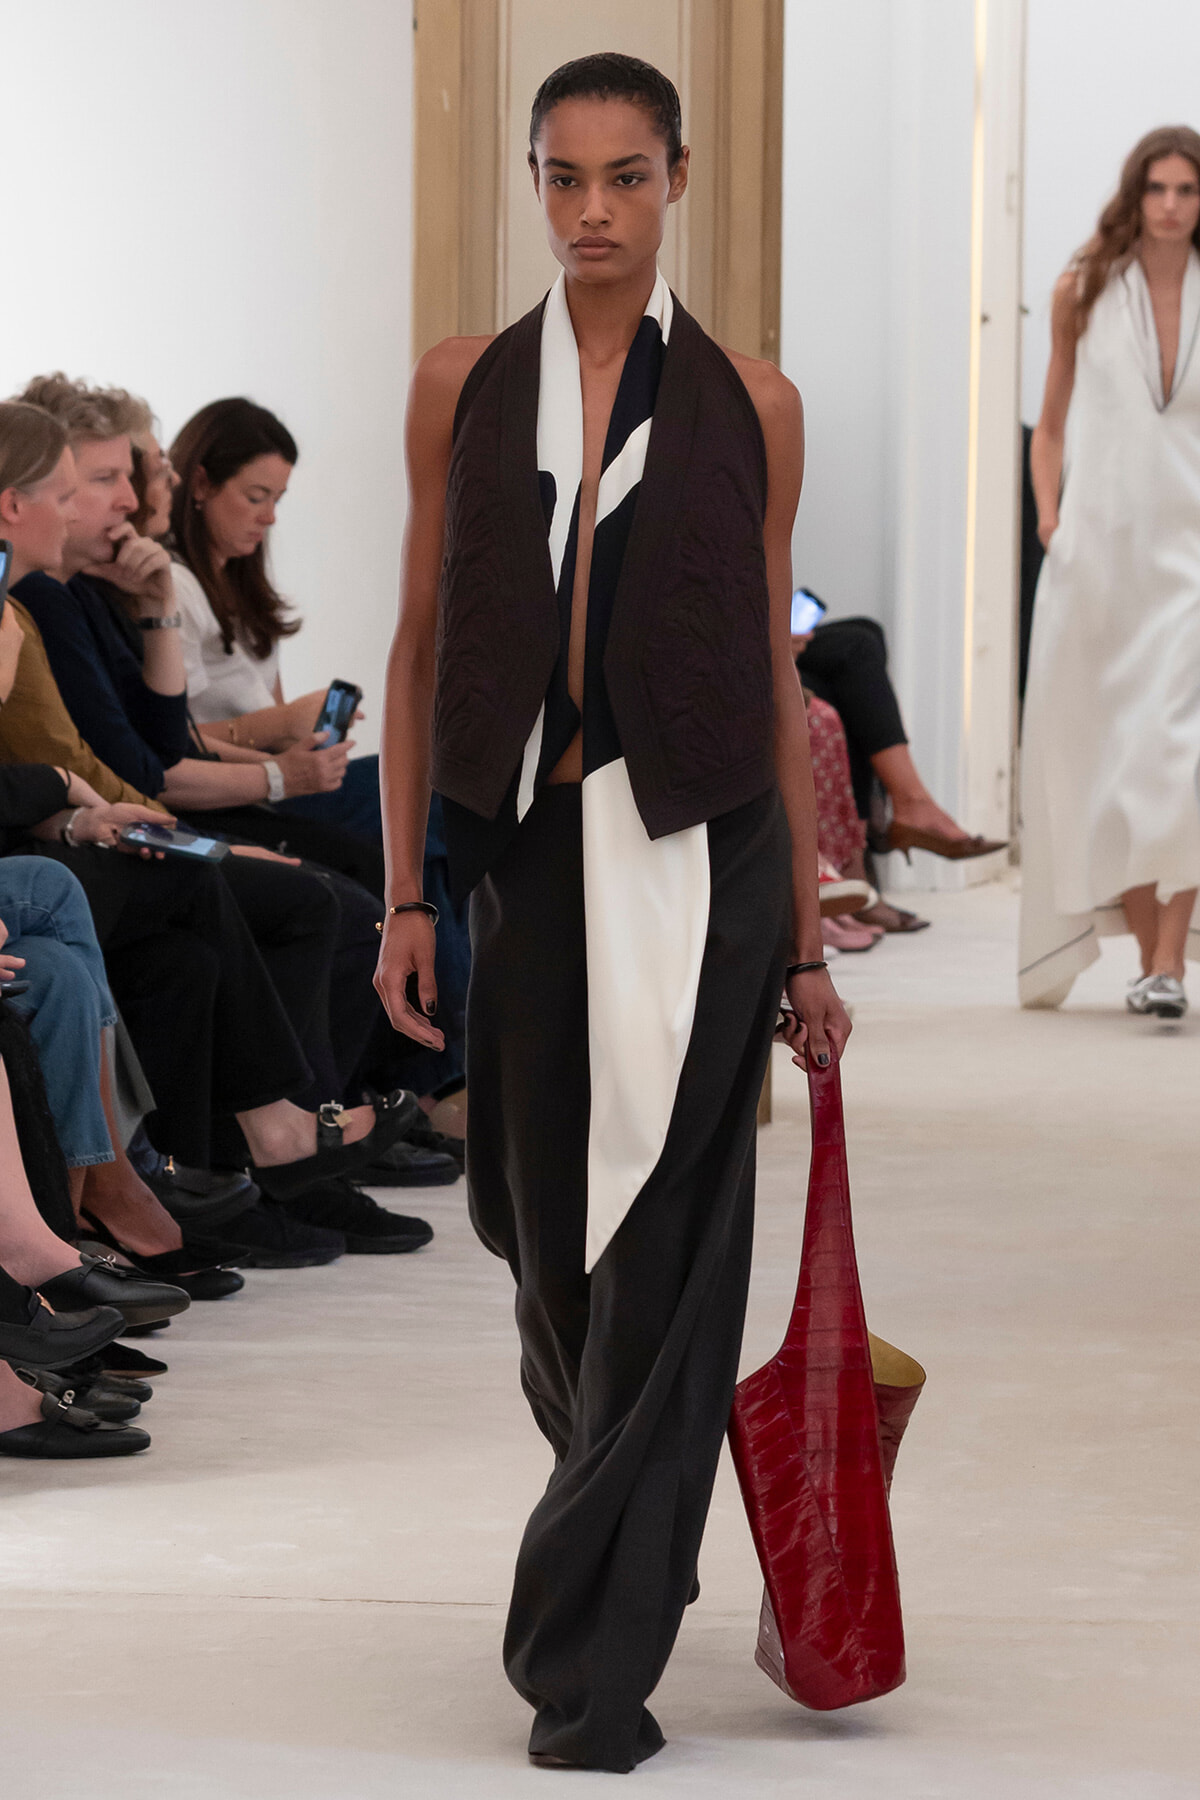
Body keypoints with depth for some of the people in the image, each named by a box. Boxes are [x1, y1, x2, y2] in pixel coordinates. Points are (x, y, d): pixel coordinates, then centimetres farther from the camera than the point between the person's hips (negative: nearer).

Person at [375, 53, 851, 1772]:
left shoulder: (748, 405, 4)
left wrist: (806, 938, 4)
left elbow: (776, 675, 5)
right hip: (527, 850, 2)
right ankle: (630, 1543, 38)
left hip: (698, 854, -2)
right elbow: (421, 649, 7)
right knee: (547, 1239, 10)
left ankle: (598, 1657, 2)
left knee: (661, 1254, -5)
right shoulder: (464, 386, 6)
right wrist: (405, 895, 1)